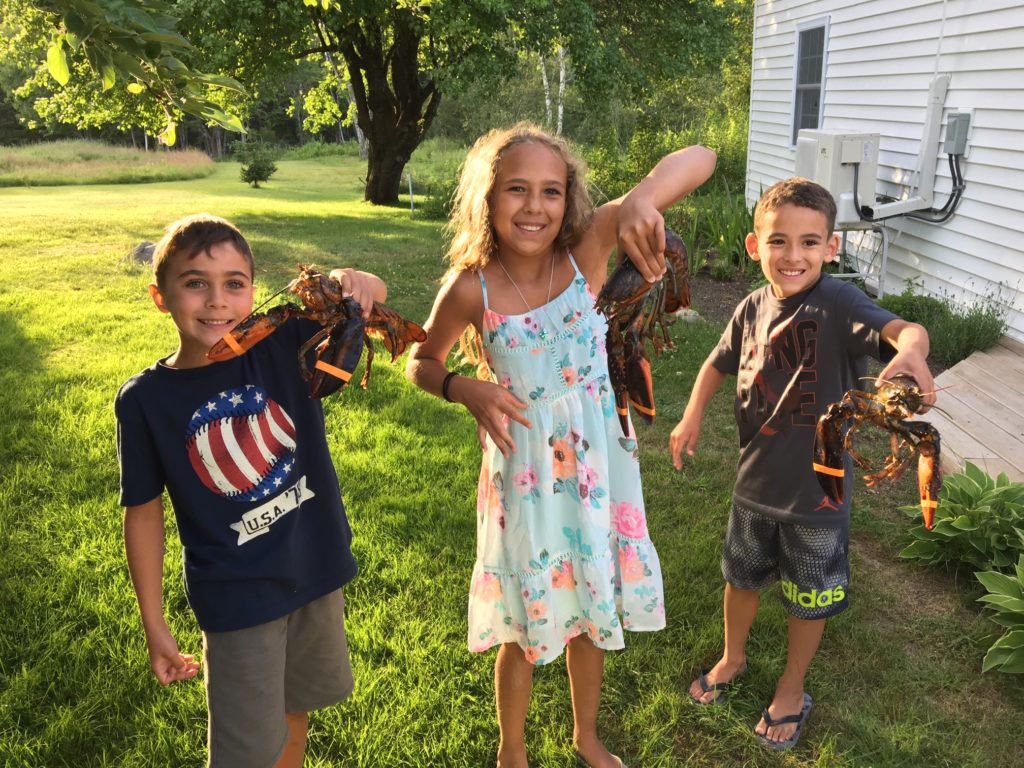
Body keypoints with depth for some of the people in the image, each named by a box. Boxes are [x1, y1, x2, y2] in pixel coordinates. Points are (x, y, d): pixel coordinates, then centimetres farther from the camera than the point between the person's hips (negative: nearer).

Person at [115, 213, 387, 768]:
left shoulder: (283, 341, -12)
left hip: (316, 570, 3)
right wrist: (154, 624, -2)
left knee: (294, 708, 25)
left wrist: (352, 281, -41)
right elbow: (143, 512, -6)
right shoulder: (144, 400, -14)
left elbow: (371, 298, -16)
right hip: (237, 596, -2)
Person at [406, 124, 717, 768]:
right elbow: (422, 363, 3)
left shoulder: (588, 248, -14)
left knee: (591, 612, 21)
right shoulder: (471, 288, -16)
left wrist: (640, 201, -42)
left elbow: (699, 159, -22)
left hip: (598, 465, 2)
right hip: (524, 472, -2)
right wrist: (466, 390, -18)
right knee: (524, 624, 15)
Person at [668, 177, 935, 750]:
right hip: (756, 481, 5)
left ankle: (792, 690, 43)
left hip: (818, 490, -4)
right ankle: (733, 658, 53)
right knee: (742, 576, 25)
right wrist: (693, 414, -2)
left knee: (810, 600, 17)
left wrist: (911, 346, -64)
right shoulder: (753, 308, -5)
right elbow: (721, 363, 12)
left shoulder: (838, 302, -22)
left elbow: (899, 329, -41)